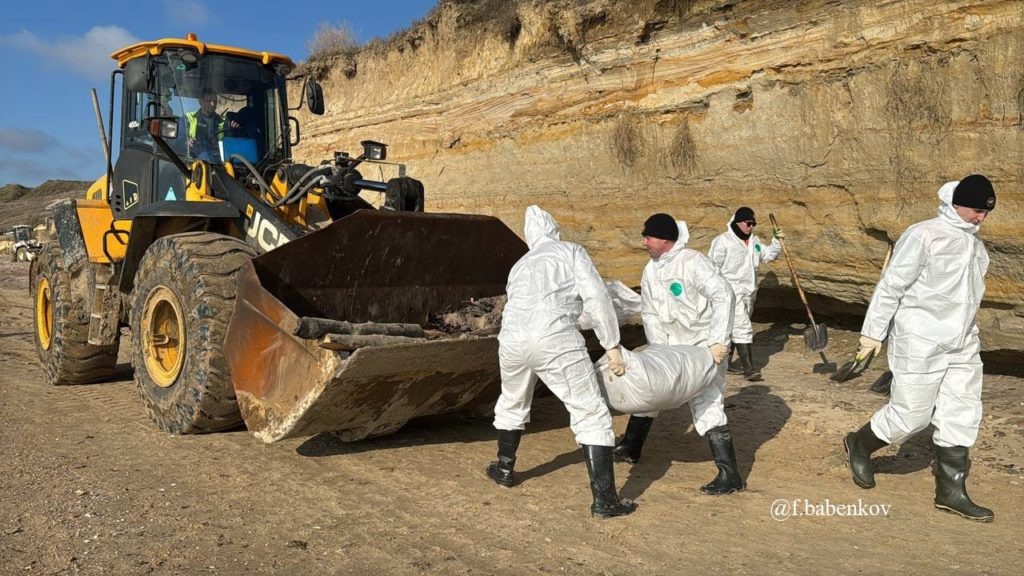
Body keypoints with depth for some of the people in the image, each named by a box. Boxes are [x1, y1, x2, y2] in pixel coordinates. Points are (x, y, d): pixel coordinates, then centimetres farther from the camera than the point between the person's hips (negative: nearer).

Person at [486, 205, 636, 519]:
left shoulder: (520, 266, 31)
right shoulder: (571, 251, 14)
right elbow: (596, 297, 0)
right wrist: (613, 345, 5)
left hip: (512, 340, 5)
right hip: (555, 340, -5)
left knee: (513, 402, 32)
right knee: (591, 415, 5)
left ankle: (504, 468, 48)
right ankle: (604, 499, 2)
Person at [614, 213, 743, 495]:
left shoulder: (693, 262, -23)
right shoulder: (650, 270, 0)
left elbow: (724, 295, -32)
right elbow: (649, 313, 3)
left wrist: (718, 341, -36)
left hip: (705, 346, -8)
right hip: (672, 345, 8)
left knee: (706, 404, -15)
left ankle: (730, 476, -10)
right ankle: (630, 449, 32)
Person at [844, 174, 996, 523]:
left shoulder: (974, 242, 9)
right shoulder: (924, 235, -15)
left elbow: (968, 290, 17)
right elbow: (891, 286, -13)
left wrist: (964, 331, 18)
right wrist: (873, 332, -12)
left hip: (962, 344, 8)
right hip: (921, 343, -8)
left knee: (962, 417, 7)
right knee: (911, 415, 0)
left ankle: (951, 491, 17)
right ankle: (860, 445, 25)